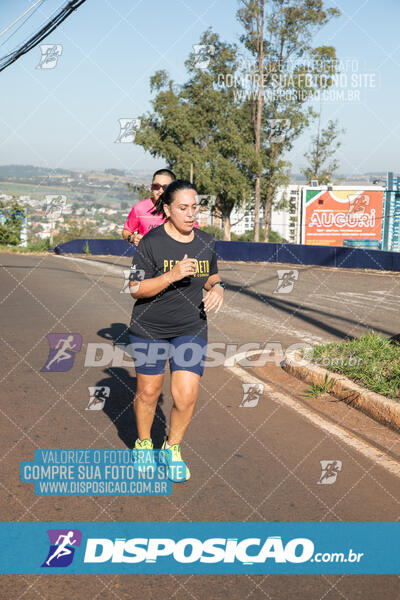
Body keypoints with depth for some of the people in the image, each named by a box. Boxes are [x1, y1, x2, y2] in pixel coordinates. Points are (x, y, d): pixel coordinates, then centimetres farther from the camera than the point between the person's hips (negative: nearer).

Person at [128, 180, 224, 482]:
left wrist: (217, 288, -6)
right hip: (149, 329, -2)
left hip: (192, 329, 3)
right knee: (149, 391, 10)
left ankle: (173, 448, 21)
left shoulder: (206, 242, 2)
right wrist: (172, 276, -26)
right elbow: (135, 288, -13)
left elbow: (212, 277, 18)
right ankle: (143, 443, 38)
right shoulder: (151, 242, -13)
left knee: (187, 396, -6)